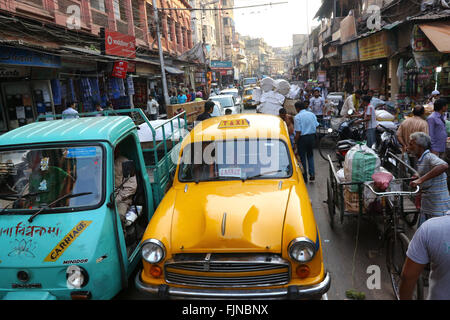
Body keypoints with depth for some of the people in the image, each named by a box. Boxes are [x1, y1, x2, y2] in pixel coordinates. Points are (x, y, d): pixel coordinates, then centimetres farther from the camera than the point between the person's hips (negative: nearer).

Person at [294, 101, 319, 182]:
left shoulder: (297, 117, -14)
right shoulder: (312, 114, 4)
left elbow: (298, 132, -17)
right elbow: (316, 126, 8)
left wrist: (295, 142, -11)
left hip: (302, 138, -5)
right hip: (312, 136, 5)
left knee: (302, 157, 7)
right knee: (310, 155, 21)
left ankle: (304, 178, 14)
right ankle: (312, 174, 12)